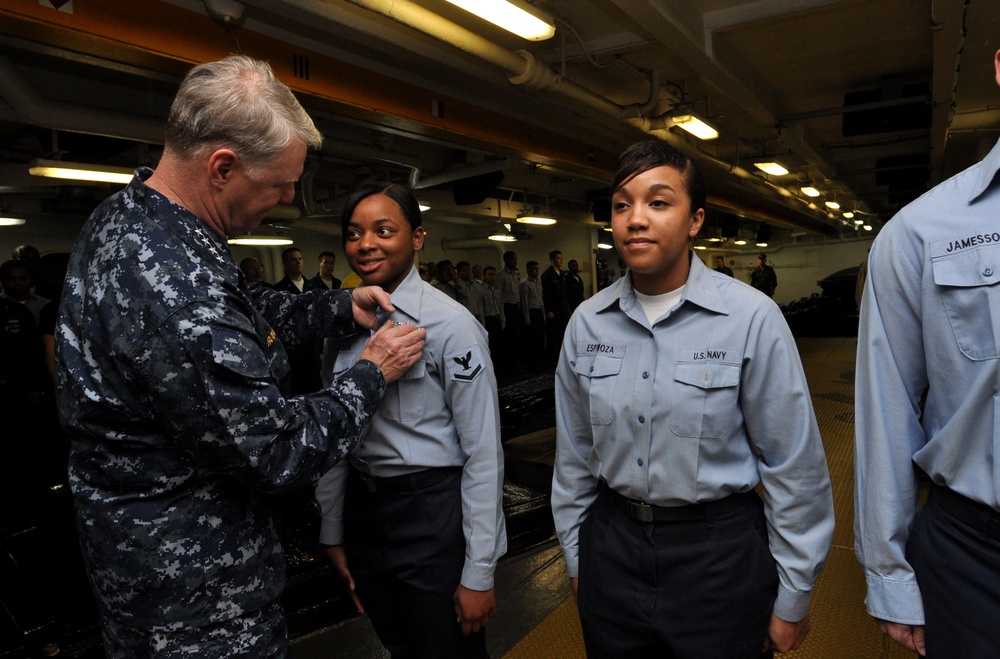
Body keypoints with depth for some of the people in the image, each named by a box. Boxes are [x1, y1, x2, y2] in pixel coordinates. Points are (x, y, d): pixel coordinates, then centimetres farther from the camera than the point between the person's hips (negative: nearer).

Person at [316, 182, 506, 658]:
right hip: (362, 508, 6)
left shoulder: (449, 324, -17)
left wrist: (478, 572, -13)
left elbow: (483, 452, -16)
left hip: (435, 513, -6)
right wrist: (332, 533, 12)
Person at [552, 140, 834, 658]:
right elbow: (573, 458, 4)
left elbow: (794, 469, -9)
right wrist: (575, 557, 11)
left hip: (719, 554, -3)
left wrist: (792, 600, -2)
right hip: (611, 545, 4)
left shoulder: (751, 317, -15)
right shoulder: (587, 323, -4)